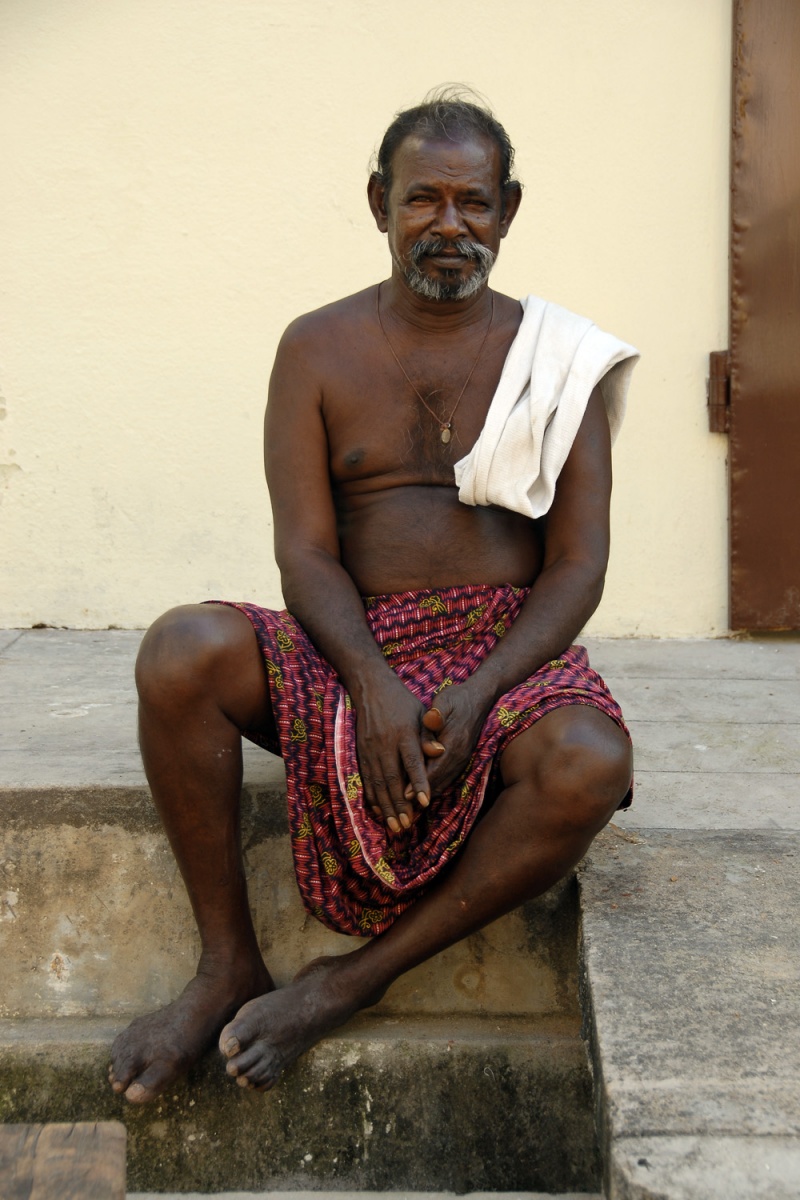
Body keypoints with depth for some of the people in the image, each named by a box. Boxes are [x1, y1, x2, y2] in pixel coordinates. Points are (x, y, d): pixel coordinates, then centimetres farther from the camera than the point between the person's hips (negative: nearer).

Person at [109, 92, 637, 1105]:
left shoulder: (556, 356, 5)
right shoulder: (319, 349, 6)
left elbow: (578, 562, -2)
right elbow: (305, 553, -3)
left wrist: (475, 697, -19)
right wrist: (376, 685, -22)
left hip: (509, 650, 0)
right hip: (355, 645, 1)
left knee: (589, 765, -33)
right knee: (182, 653, -28)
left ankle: (352, 980, -16)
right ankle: (228, 964, -12)